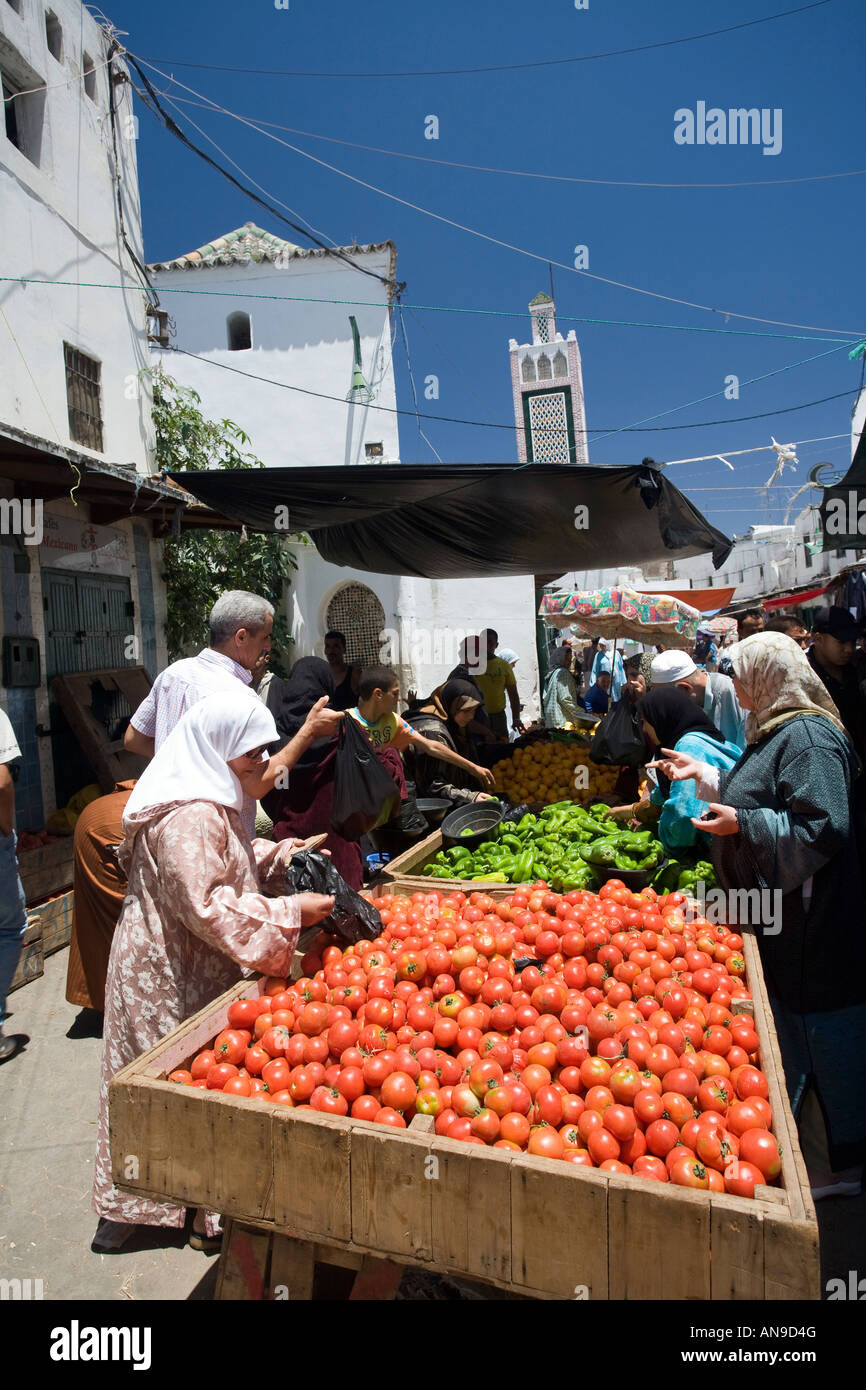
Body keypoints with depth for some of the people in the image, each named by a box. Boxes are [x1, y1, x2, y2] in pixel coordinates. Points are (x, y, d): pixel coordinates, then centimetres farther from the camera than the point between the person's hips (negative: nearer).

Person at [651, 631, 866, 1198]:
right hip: (780, 915, 10)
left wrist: (743, 823, -23)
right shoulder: (779, 731, 10)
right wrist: (703, 774, 21)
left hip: (812, 926, -10)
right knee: (789, 1035, 22)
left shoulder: (808, 737, -22)